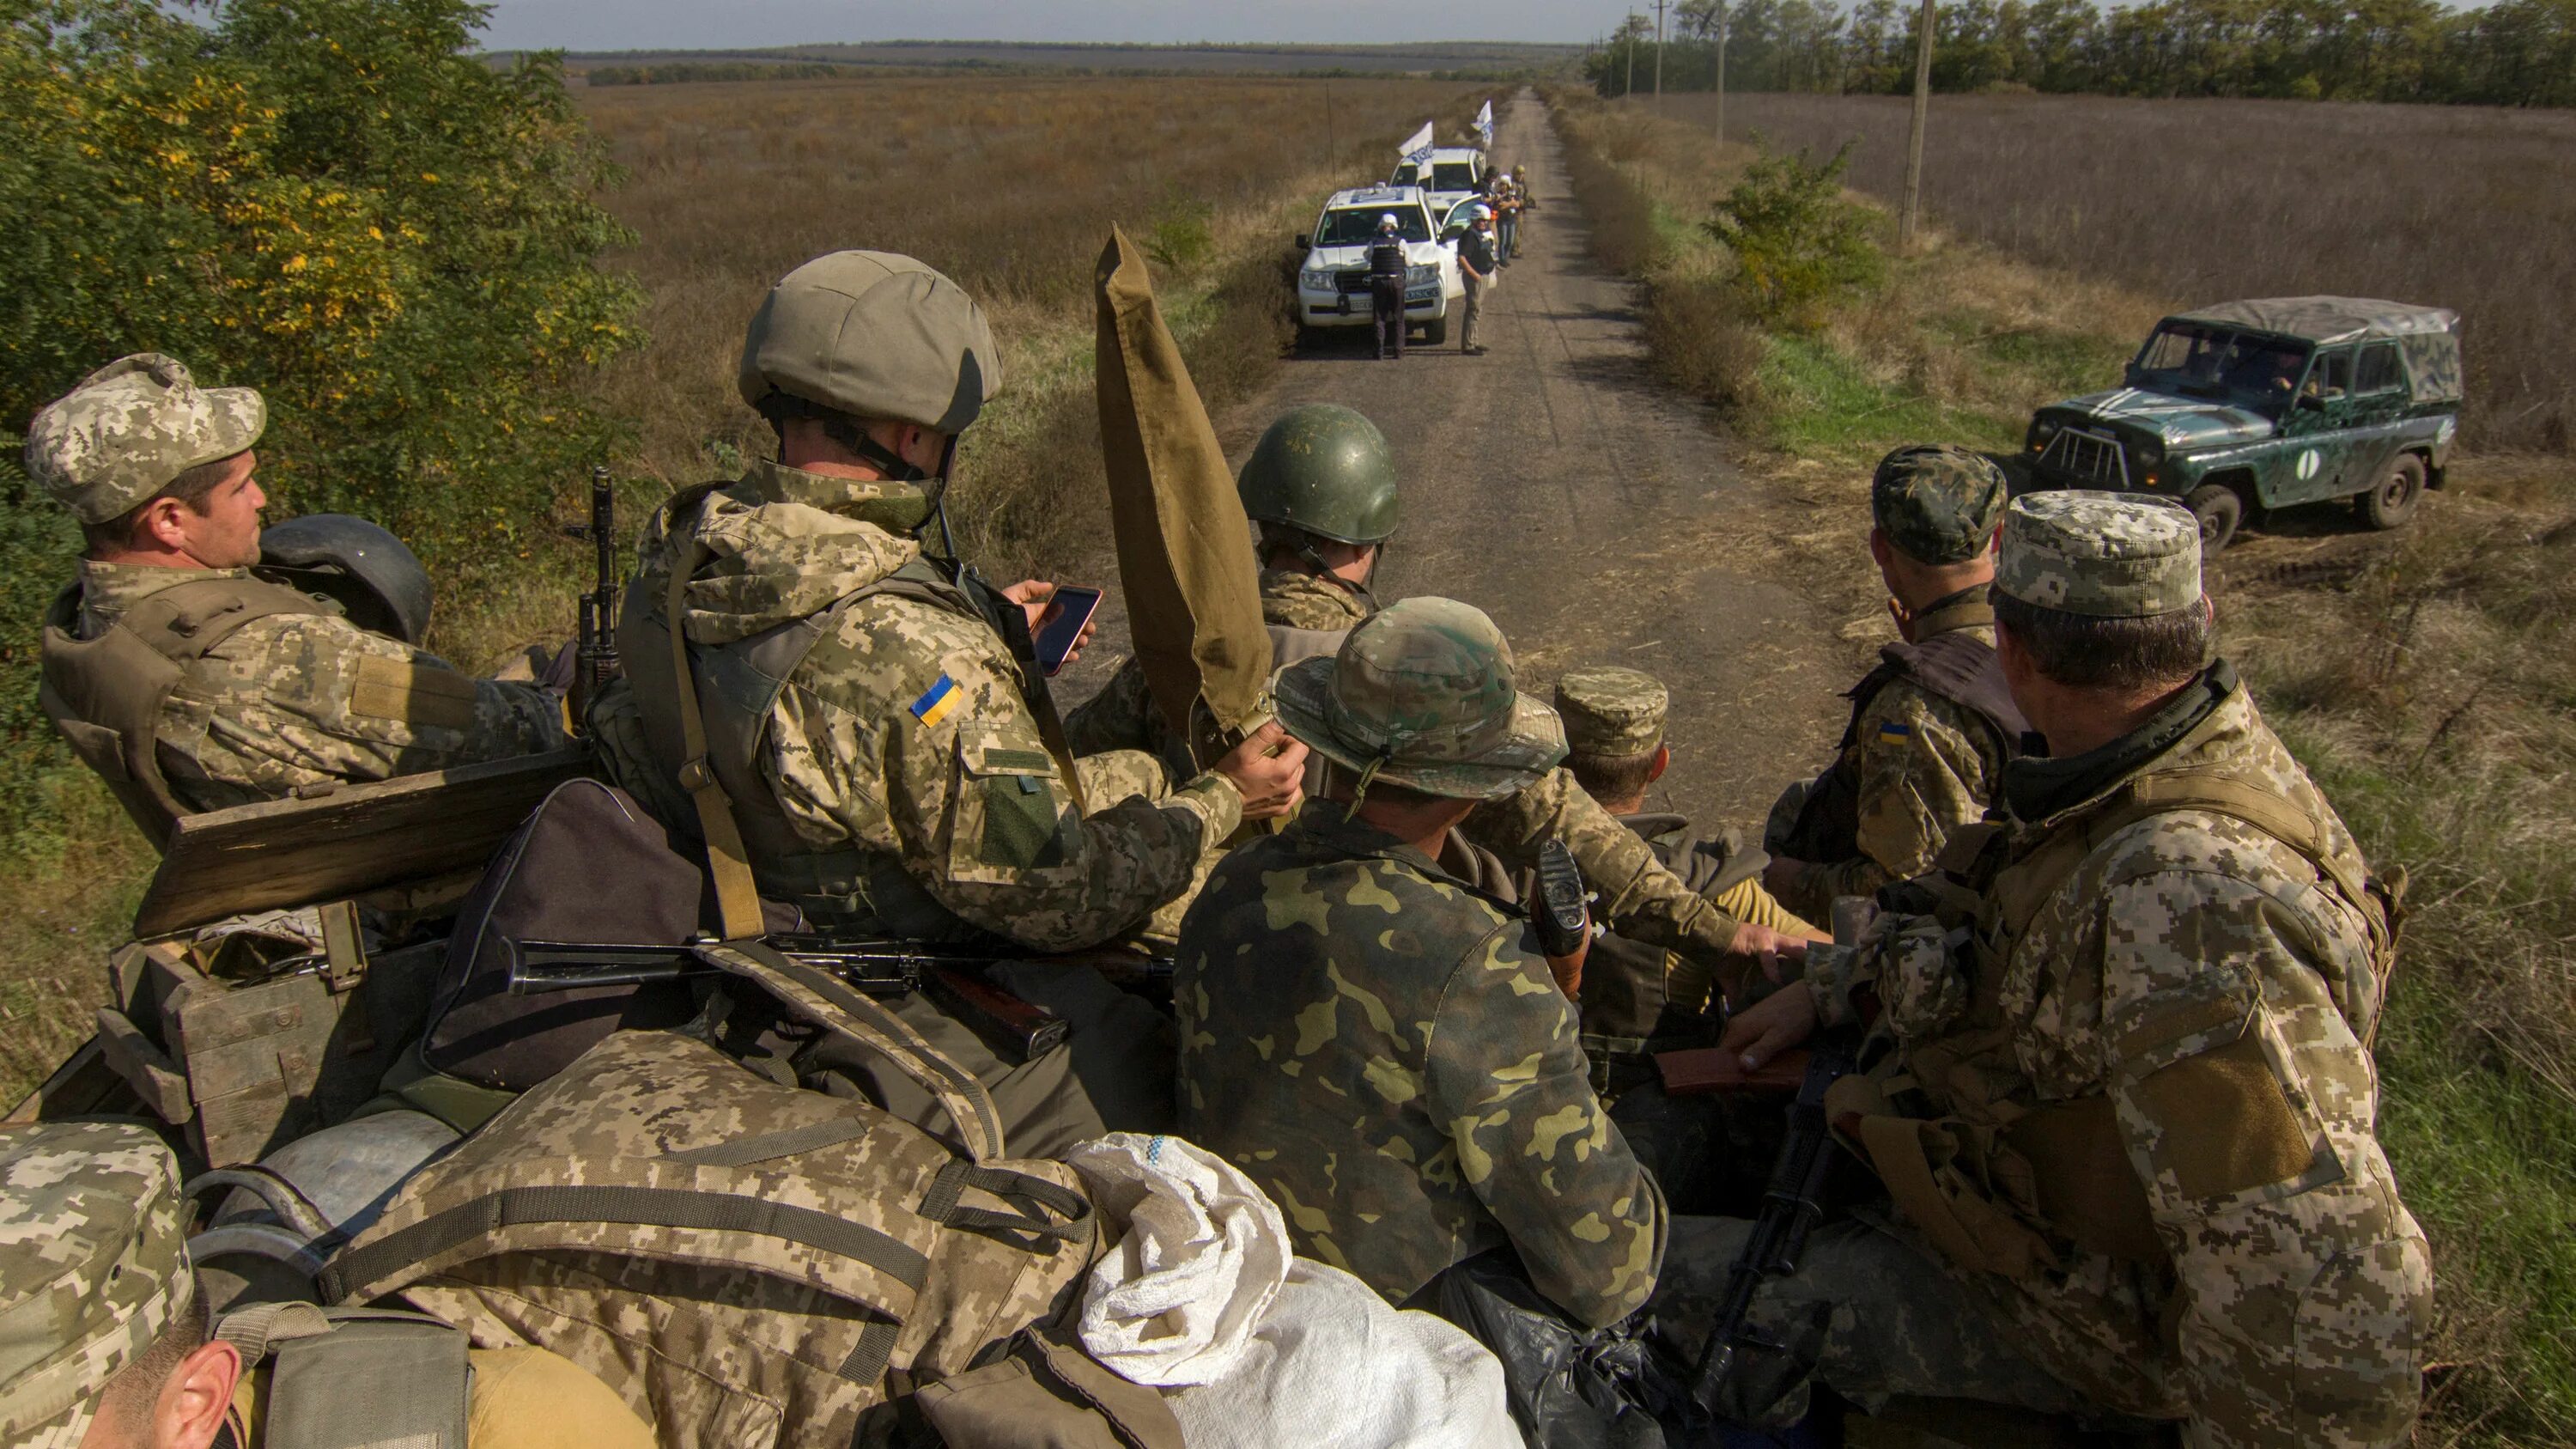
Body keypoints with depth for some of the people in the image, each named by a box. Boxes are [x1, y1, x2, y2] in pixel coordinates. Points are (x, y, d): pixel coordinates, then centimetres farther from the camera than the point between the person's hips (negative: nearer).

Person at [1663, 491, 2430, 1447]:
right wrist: (1829, 988, 6)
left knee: (1694, 1285, -7)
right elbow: (1986, 918, 11)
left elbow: (2335, 1319, -41)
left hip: (2084, 1315, -9)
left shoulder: (2194, 902, -43)